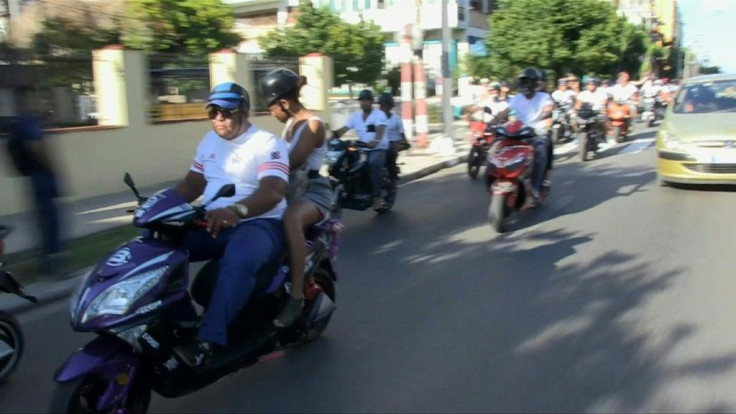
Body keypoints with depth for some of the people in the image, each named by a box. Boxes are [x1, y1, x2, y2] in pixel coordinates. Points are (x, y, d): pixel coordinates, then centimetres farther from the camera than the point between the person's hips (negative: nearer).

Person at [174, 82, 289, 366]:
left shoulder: (267, 144, -7)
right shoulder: (210, 141, 17)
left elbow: (272, 192, -23)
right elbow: (192, 185, 20)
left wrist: (236, 210, -43)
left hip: (260, 224, -7)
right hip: (214, 223, 7)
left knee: (238, 260, -40)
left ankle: (208, 340, -41)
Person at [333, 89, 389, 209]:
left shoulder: (379, 114, -3)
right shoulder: (356, 116, 14)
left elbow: (380, 130, -23)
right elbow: (343, 129, 6)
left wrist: (376, 141, -45)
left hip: (379, 149, -6)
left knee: (373, 163, -37)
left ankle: (377, 196, -32)